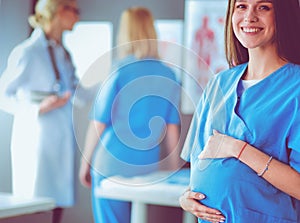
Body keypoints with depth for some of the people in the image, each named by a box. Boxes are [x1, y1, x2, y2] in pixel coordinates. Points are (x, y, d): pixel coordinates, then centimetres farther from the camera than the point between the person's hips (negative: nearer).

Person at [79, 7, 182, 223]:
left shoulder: (119, 71, -8)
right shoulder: (168, 75, 2)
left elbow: (99, 124, -6)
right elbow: (172, 128, 5)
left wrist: (86, 163, 4)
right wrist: (174, 169, 14)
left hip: (112, 165, -4)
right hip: (148, 167, 4)